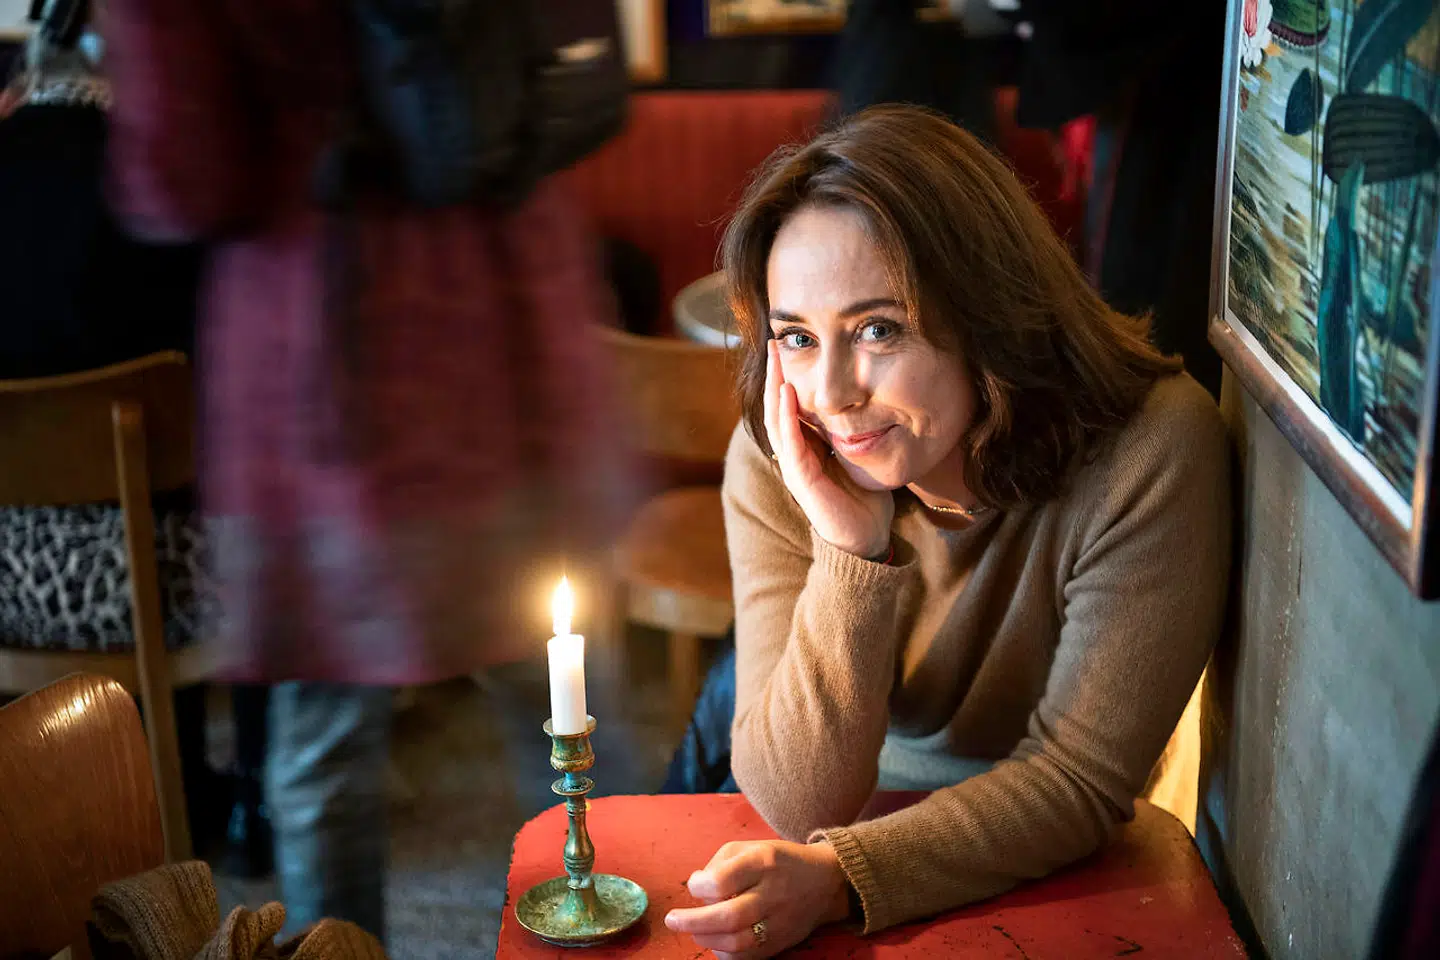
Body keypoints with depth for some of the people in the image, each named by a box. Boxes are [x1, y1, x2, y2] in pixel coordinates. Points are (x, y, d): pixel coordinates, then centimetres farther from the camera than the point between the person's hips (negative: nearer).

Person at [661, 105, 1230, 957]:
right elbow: (802, 808, -18)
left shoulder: (1151, 450, -24)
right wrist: (851, 550, -31)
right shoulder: (774, 465, -16)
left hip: (1049, 875, 0)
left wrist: (841, 879, -33)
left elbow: (1079, 778, -19)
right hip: (857, 824, 1)